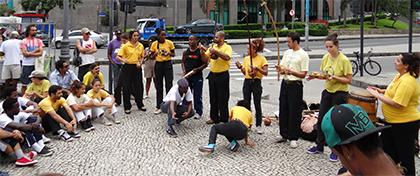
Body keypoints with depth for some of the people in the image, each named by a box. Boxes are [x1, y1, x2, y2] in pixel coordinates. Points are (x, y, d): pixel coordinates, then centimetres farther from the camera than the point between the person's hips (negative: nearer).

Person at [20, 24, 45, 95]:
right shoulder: (23, 41, 1)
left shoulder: (39, 41, 9)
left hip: (36, 64, 2)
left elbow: (41, 53, -4)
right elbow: (25, 54, -10)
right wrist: (36, 50, -7)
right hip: (26, 65, -2)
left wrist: (29, 53, -11)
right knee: (24, 84, 3)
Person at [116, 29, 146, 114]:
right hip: (128, 67, -3)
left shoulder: (141, 46, 8)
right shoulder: (126, 46, -4)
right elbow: (118, 57, -7)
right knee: (127, 87, 0)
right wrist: (124, 60, -26)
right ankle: (127, 107, 9)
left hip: (137, 68, 4)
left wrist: (141, 61, 0)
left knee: (139, 86, 8)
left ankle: (140, 105, 23)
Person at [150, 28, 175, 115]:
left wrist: (170, 53, -15)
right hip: (158, 65, 1)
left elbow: (173, 54, 8)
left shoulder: (169, 43, -1)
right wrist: (155, 54, -15)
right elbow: (152, 56, 8)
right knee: (159, 86, 6)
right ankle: (159, 107, 12)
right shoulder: (154, 44, 1)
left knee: (169, 85, -3)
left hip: (168, 64, -1)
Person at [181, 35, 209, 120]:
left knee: (197, 95, 2)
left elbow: (205, 64, -5)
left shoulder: (200, 51, -6)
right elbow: (183, 62, 17)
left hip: (197, 76, -4)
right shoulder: (186, 52, 7)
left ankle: (198, 112, 15)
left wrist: (196, 69, -17)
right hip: (187, 76, 4)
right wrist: (184, 70, -1)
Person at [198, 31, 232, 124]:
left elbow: (227, 57, -25)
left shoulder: (227, 47, -6)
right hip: (212, 75, 6)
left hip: (222, 75, -6)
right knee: (213, 98, 12)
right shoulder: (213, 47, 12)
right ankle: (214, 118, 23)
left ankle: (224, 119, 9)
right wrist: (202, 49, -4)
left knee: (223, 98, 0)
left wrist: (215, 51, -27)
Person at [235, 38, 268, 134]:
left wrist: (257, 68, -21)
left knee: (257, 104, -1)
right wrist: (240, 67, -3)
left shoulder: (261, 59, -5)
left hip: (256, 82, -5)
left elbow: (266, 72, -8)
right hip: (247, 82, 5)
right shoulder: (246, 58, 10)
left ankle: (258, 126, 7)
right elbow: (245, 73, 14)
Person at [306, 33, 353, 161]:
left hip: (340, 94, -6)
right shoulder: (326, 57, 3)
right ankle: (319, 146, 27)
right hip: (327, 92, 6)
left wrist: (335, 78, -27)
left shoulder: (344, 60, -16)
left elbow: (349, 80, -14)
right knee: (321, 119, 11)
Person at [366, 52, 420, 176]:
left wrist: (377, 95, -22)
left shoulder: (407, 81, -25)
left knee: (405, 156, 4)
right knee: (384, 147, 18)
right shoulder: (400, 76, 7)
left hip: (405, 124, -10)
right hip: (393, 122, 10)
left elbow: (397, 103, -30)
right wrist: (382, 91, 8)